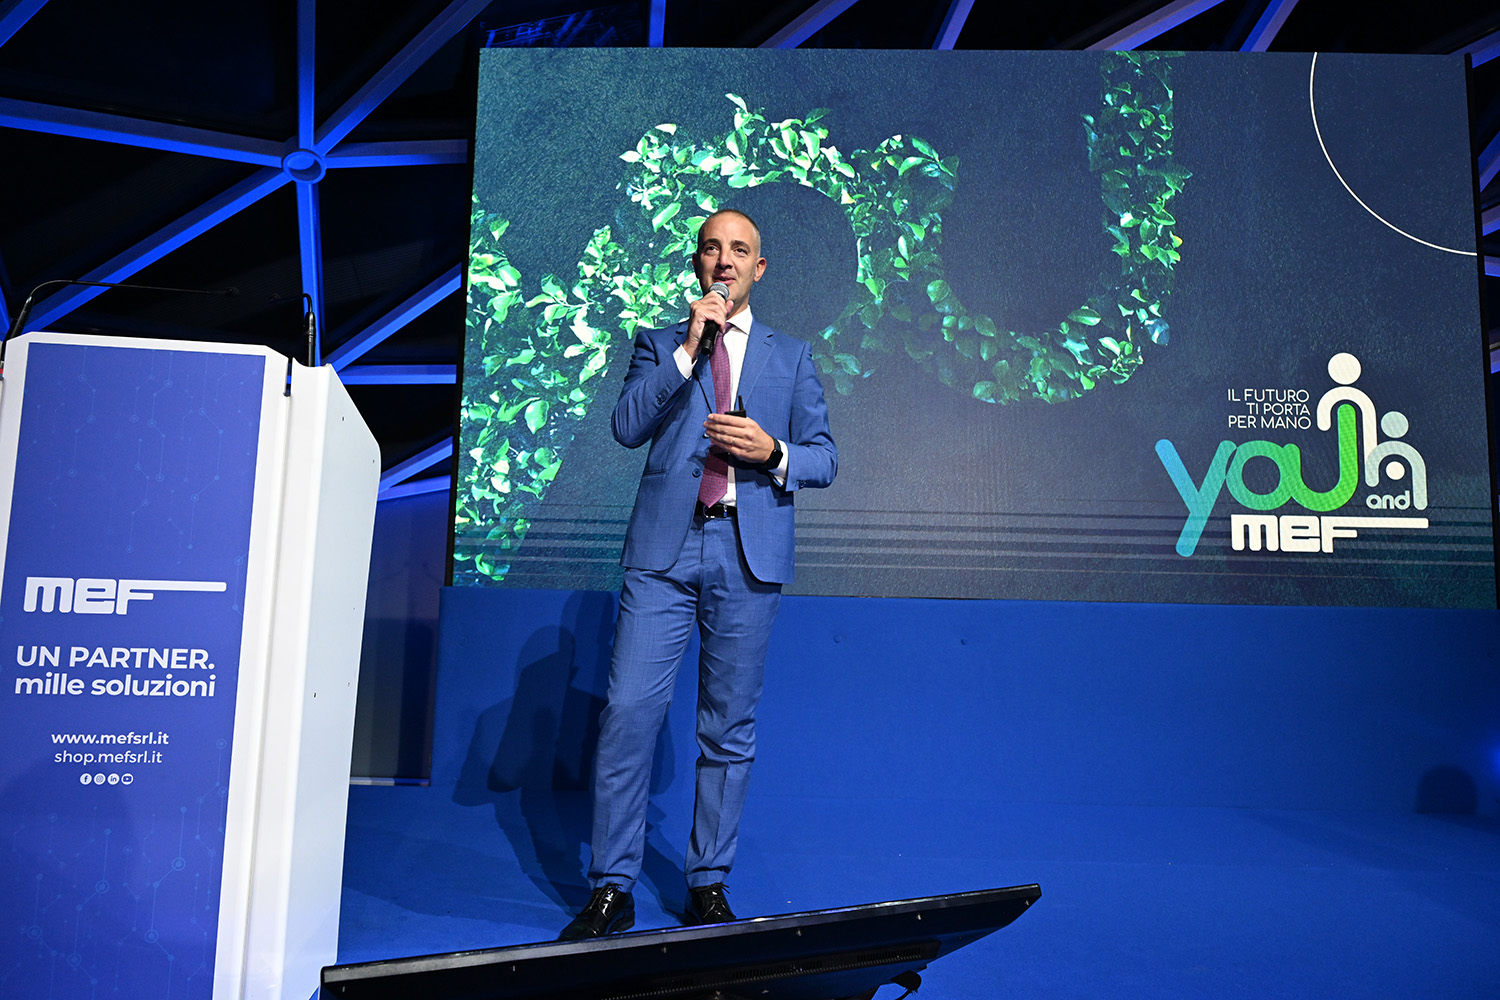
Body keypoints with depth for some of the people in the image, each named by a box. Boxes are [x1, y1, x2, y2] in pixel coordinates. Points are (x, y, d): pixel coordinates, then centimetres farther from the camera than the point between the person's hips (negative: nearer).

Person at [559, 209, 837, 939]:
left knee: (729, 728, 5)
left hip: (749, 552, 1)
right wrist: (688, 349, -7)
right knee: (627, 711, -7)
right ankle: (612, 888, 5)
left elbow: (824, 459, 11)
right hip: (665, 548, 0)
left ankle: (708, 886, 18)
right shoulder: (659, 344, 15)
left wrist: (773, 452, -10)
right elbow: (627, 427, -2)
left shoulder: (791, 355, 16)